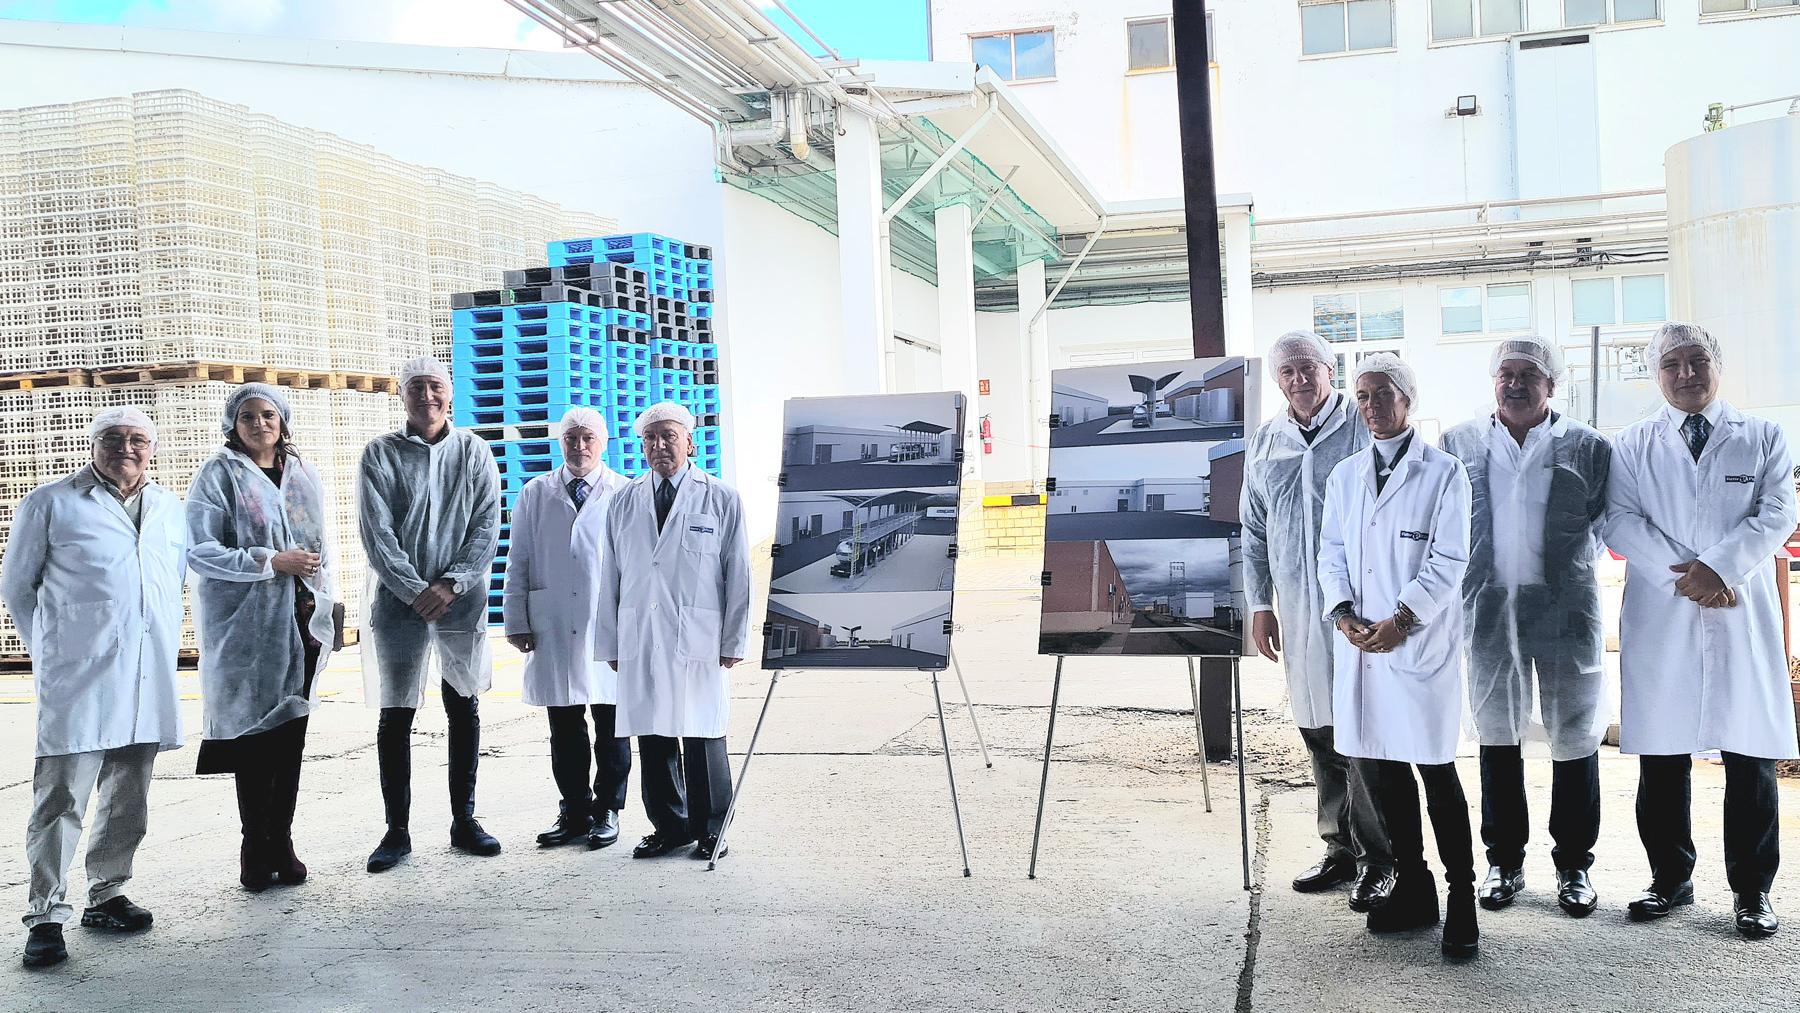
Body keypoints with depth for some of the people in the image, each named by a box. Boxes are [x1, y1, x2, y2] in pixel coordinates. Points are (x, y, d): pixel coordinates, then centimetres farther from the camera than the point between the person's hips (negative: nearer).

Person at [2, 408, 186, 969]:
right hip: (78, 681, -4)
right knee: (61, 800, -4)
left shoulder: (171, 509, 14)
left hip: (149, 683, 5)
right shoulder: (50, 503, 3)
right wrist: (52, 649, 10)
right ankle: (45, 917, 3)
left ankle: (106, 897, 24)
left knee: (127, 801, 11)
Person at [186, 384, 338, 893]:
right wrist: (270, 562, -17)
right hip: (247, 626, -4)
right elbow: (199, 551, -9)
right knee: (256, 732, -3)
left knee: (291, 735, 7)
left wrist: (322, 601, 9)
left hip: (300, 622, 5)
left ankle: (281, 842, 16)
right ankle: (256, 850, 8)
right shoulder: (218, 475, -2)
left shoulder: (303, 476, 14)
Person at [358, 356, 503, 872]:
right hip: (399, 600, -1)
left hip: (462, 599, 1)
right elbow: (377, 534, -5)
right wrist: (417, 591, -14)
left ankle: (464, 820, 19)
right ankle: (397, 830, 12)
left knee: (464, 709, 8)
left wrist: (451, 583, -12)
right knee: (395, 716, 2)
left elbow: (487, 525, -2)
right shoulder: (380, 454, 1)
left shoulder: (473, 451, 4)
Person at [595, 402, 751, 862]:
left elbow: (738, 575, 3)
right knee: (652, 737, 6)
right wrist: (610, 642, 10)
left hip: (698, 641, -3)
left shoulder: (721, 499, 3)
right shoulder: (624, 502, 12)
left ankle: (710, 830, 14)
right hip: (639, 640, 3)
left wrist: (734, 641, 0)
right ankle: (668, 826, 19)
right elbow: (610, 577, 13)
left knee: (701, 737, 0)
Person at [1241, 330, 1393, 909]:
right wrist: (1261, 606, 13)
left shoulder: (1364, 429, -2)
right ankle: (1340, 850, 23)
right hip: (1297, 612, 5)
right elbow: (1254, 532, 17)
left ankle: (1378, 859, 7)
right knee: (1318, 734, 11)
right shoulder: (1265, 444, 13)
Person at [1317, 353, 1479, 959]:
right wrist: (1344, 613, -5)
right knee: (1386, 769, 10)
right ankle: (1413, 891, 22)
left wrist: (1400, 620, -15)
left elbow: (1449, 561, -7)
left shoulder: (1443, 472, -1)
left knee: (1435, 769, -3)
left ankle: (1462, 900, 9)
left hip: (1420, 641, -5)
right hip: (1360, 643, 5)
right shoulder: (1344, 475, 14)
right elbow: (1331, 553, 12)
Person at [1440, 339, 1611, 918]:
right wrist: (1473, 572, 7)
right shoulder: (1460, 444, 6)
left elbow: (1609, 522, 8)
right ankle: (1504, 862, 21)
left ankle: (1574, 865, 19)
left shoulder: (1588, 448, 2)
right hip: (1489, 607, 1)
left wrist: (1570, 563, 3)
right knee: (1497, 734, 9)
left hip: (1566, 608, -1)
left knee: (1575, 736, 5)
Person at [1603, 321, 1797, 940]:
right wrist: (1685, 573, -13)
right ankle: (1671, 879, 19)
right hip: (1660, 618, 1)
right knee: (1662, 758, 5)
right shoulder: (1634, 446, 10)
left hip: (1743, 617, 0)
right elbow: (1621, 522, -1)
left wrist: (1720, 566, -16)